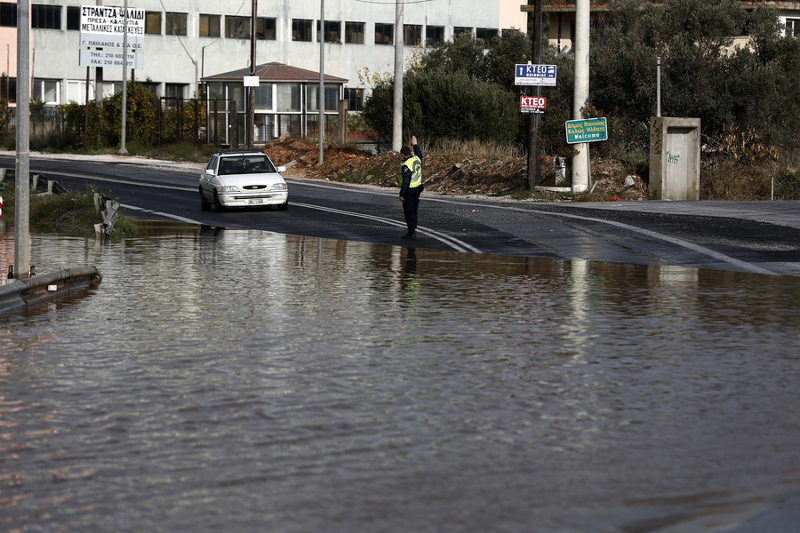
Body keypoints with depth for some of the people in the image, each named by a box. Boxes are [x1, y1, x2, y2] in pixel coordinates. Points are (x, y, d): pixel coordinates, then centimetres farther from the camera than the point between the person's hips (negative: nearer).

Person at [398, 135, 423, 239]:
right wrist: (415, 144, 38)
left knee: (409, 212, -3)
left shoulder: (406, 165, -22)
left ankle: (411, 232, -2)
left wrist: (401, 194, -17)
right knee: (413, 210, 15)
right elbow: (419, 154, 29)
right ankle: (413, 231, 20)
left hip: (409, 190, -8)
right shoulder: (417, 159, 1)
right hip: (418, 188, 8)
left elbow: (406, 182, -22)